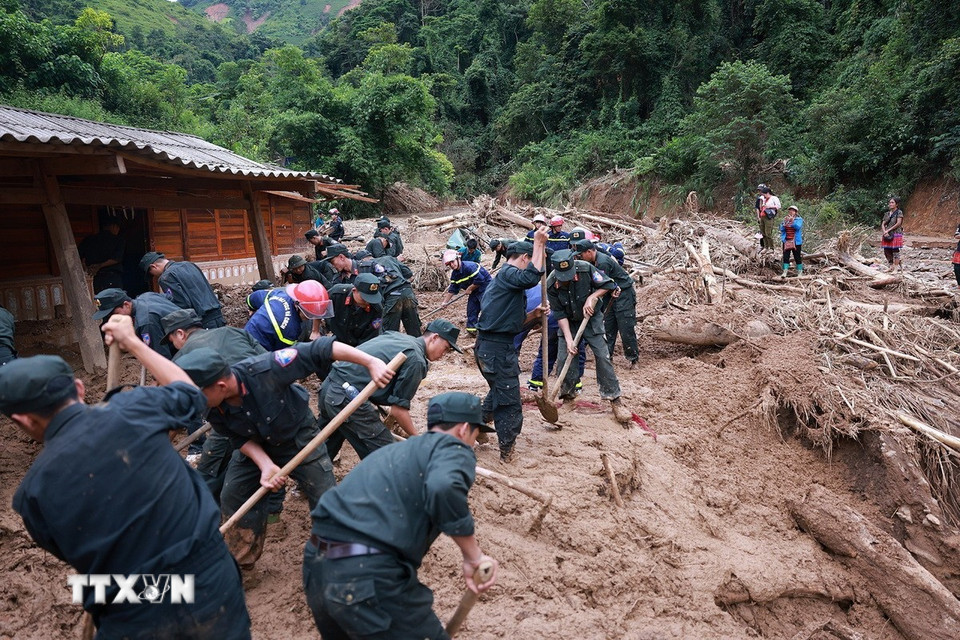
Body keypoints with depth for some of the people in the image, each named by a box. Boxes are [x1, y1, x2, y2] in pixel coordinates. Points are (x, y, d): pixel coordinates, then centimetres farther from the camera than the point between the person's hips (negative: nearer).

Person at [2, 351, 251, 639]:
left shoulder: (32, 491, -7)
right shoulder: (133, 407, -11)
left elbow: (72, 552, 9)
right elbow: (190, 392, 12)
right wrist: (133, 342, 22)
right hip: (211, 582, 1)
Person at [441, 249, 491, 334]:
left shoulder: (469, 266, -27)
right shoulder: (454, 274, 1)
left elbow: (480, 280, -29)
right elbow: (453, 289, 9)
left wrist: (469, 289, -17)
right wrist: (445, 302, 5)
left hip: (485, 285, -9)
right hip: (475, 290, 9)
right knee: (471, 308, 7)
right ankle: (471, 329, 17)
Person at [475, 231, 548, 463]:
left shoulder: (503, 279, 22)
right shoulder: (507, 272, -9)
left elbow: (514, 322, 22)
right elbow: (532, 277, -33)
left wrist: (534, 314, 8)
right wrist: (539, 245, -23)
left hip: (489, 346, 11)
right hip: (497, 348, -11)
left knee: (499, 392, 28)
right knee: (510, 402, -1)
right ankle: (507, 450, 10)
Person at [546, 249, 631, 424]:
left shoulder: (586, 269, -26)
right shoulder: (551, 285, -23)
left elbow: (608, 285, -12)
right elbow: (560, 315, -18)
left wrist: (592, 297, -27)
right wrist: (569, 339, -25)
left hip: (591, 319, -1)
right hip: (568, 323, 1)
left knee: (602, 356, -8)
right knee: (563, 359, -5)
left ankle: (614, 399, -1)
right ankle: (567, 394, 18)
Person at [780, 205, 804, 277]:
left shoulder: (799, 219, 1)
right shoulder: (785, 219, 11)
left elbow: (798, 227, -16)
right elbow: (781, 229, 4)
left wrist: (792, 221, -26)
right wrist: (785, 223, -11)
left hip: (796, 242, -3)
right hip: (786, 241, 3)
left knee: (797, 257, 3)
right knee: (786, 257, -4)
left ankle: (799, 272, 15)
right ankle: (785, 272, -5)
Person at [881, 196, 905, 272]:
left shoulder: (899, 212, -3)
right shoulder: (887, 214, 13)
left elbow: (898, 223, -12)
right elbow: (883, 224, 8)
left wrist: (888, 230, -14)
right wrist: (884, 232, -9)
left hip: (896, 234, -6)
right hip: (887, 235, 6)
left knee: (895, 251, -4)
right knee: (887, 251, 8)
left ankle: (896, 267, -1)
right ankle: (890, 266, 21)